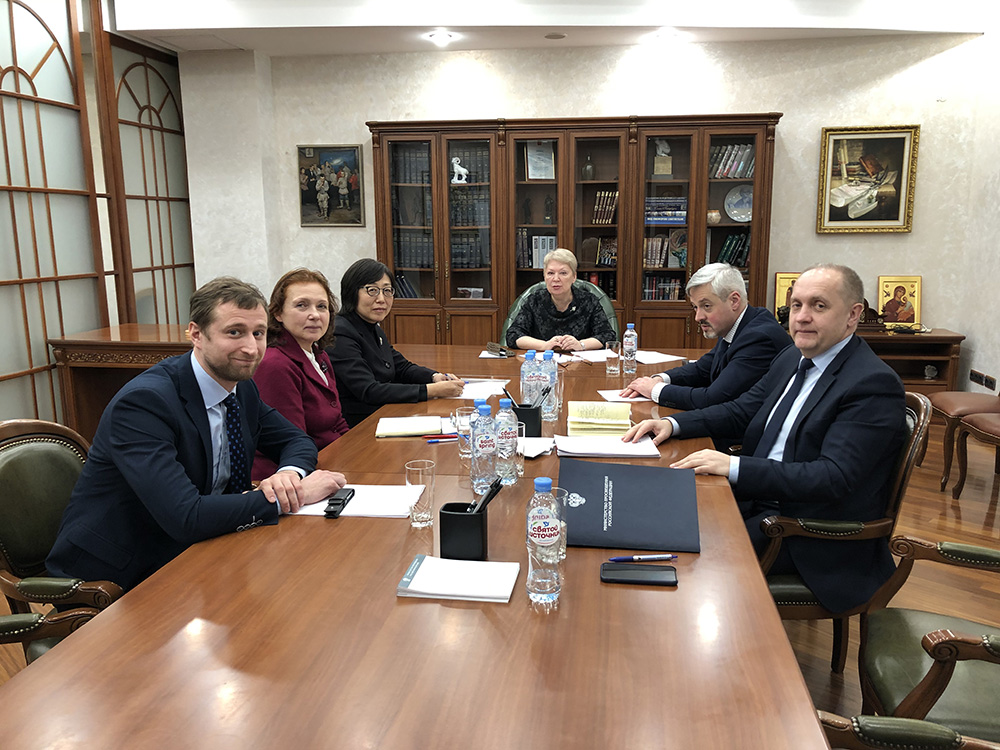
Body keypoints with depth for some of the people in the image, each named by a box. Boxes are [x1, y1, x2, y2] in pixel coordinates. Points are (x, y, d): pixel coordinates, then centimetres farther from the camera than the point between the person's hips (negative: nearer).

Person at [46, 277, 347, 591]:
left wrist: (289, 474, -15)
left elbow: (296, 441, 10)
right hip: (113, 576, -7)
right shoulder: (144, 401, -25)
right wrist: (291, 497, -26)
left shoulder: (242, 388, -1)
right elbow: (185, 517, -33)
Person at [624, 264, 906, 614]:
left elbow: (833, 478, -27)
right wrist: (672, 423, -1)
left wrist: (735, 467, -33)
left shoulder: (874, 384, -19)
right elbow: (742, 411, 16)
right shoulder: (794, 358, 9)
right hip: (760, 497, 8)